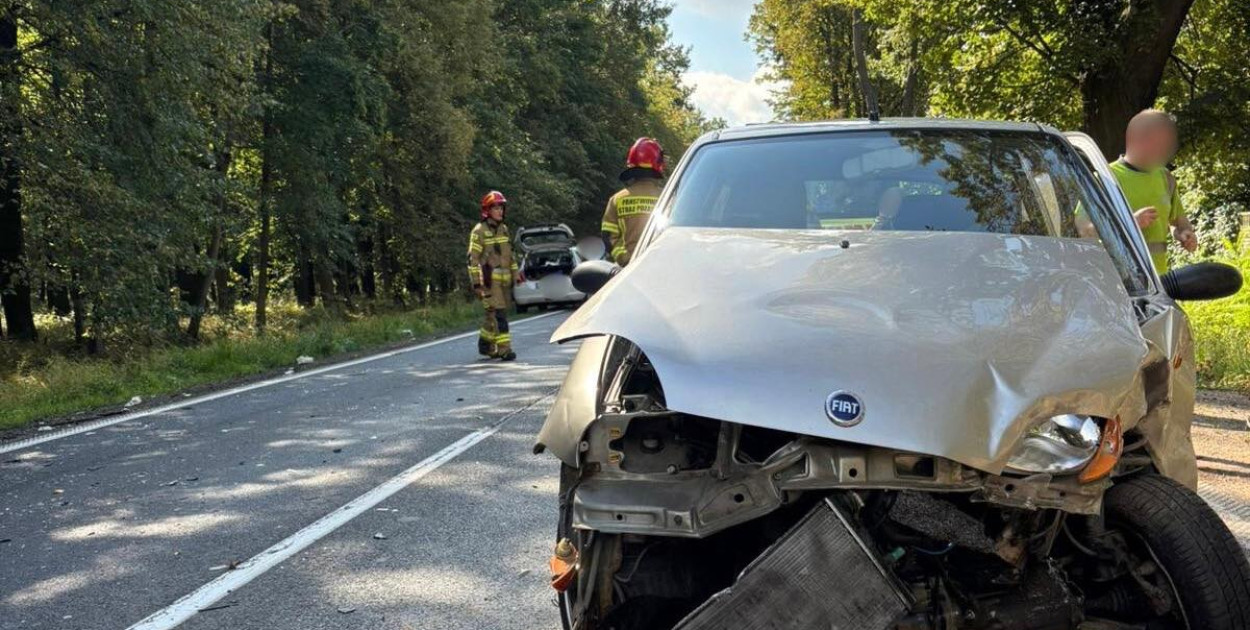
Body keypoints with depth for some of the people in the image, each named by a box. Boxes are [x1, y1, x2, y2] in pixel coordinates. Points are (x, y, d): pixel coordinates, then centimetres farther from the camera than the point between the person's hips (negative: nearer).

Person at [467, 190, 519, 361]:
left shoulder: (504, 229, 15)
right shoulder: (479, 231, -7)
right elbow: (473, 258, -10)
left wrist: (516, 274, 20)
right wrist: (476, 282, -15)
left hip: (504, 279, 7)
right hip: (489, 279, -7)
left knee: (494, 315, 13)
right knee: (498, 314, -13)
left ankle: (485, 345, 26)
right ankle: (504, 349, -14)